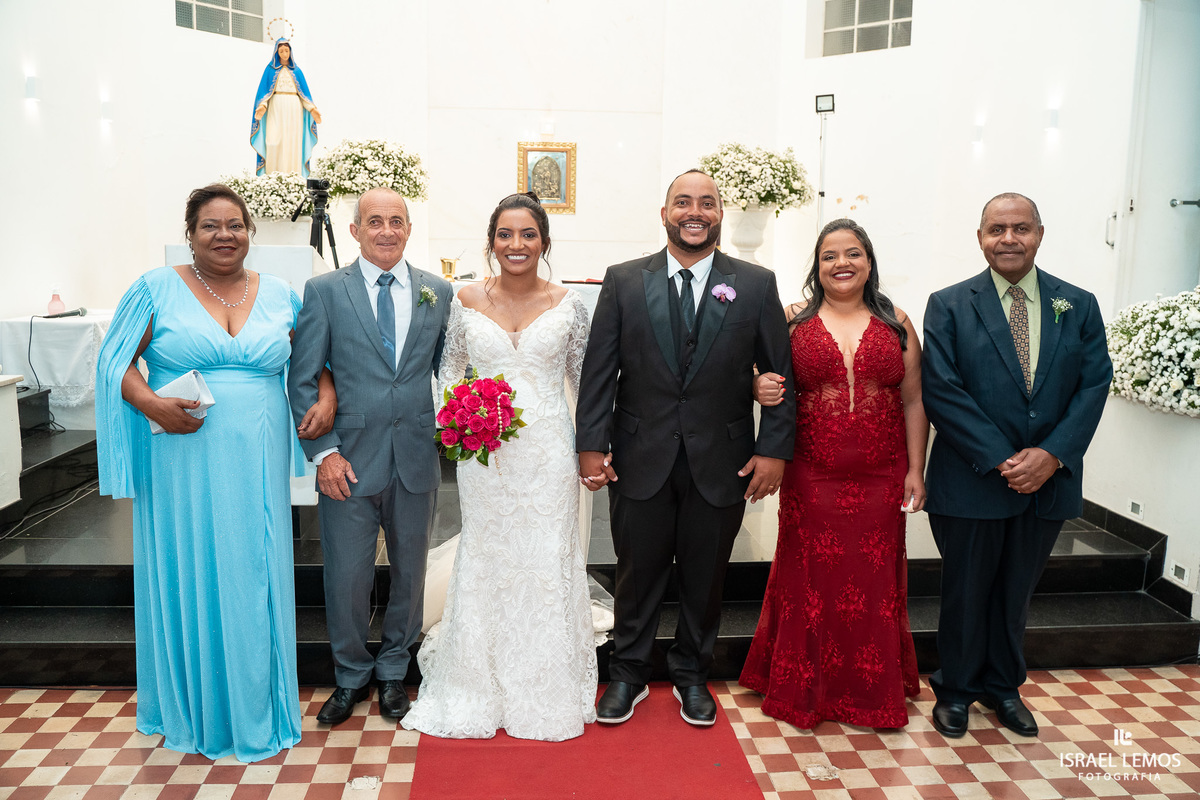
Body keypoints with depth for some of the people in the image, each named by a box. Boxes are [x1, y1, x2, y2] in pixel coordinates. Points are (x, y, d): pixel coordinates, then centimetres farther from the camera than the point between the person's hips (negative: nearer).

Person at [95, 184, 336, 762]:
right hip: (182, 463, -1)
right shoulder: (157, 289, 1)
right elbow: (115, 360, 0)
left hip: (255, 466, 2)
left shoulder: (280, 295, 7)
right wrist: (152, 404, -16)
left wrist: (326, 398, -4)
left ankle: (255, 706, 26)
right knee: (186, 576, 8)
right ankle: (190, 707, 28)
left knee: (253, 578, 8)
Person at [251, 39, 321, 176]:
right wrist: (262, 106, -16)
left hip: (293, 111, 2)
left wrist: (312, 109, -6)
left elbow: (304, 93, 11)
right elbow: (264, 91, 3)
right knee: (275, 143, -8)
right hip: (276, 109, -2)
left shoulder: (297, 71, 14)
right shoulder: (270, 69, 9)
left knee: (293, 143, -3)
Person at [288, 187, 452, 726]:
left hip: (417, 460, 2)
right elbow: (302, 380, -2)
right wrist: (323, 452, -8)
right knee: (346, 577, 6)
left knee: (409, 572, 14)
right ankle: (351, 676, 31)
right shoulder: (324, 291, 0)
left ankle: (392, 672, 36)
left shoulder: (438, 292, 6)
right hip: (349, 461, -2)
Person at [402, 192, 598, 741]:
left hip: (548, 451, 0)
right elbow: (449, 367, 13)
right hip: (483, 453, 1)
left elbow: (585, 378, 6)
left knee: (546, 562, 6)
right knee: (485, 560, 8)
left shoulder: (568, 304, 1)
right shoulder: (467, 301, 3)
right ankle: (479, 688, 26)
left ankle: (546, 691, 24)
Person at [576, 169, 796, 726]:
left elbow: (780, 375, 1)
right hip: (640, 461, 0)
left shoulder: (756, 285, 1)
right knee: (637, 575, 12)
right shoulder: (623, 281, 1)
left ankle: (692, 674, 36)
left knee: (705, 578, 14)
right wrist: (591, 444, -5)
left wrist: (774, 450, -5)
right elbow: (598, 370, 0)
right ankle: (628, 674, 33)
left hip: (721, 465, 1)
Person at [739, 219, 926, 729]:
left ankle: (875, 692, 30)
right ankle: (806, 690, 25)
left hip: (880, 481, 2)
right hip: (812, 479, -1)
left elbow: (913, 404, 7)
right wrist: (762, 390, -17)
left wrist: (915, 471, 2)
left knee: (874, 584, 10)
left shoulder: (897, 325, 6)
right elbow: (767, 383, 6)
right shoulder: (793, 322, 2)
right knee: (810, 580, 7)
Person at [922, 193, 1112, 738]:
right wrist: (1000, 460, -17)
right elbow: (942, 391, -12)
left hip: (1049, 481, 3)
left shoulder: (1079, 306, 5)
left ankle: (1003, 686, 37)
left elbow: (1094, 386, -1)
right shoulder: (949, 305, -4)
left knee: (1016, 590, 17)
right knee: (966, 590, 11)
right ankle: (956, 690, 31)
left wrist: (1053, 454, -15)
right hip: (971, 482, -3)